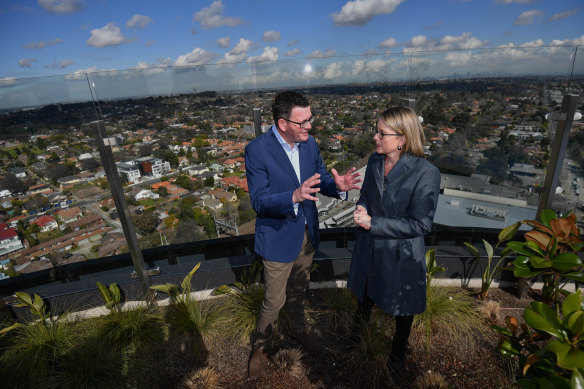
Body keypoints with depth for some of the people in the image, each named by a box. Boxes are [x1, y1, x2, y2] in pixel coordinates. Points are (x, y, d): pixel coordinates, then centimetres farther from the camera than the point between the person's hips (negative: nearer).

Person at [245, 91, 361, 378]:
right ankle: (260, 347, 42)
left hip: (307, 234, 6)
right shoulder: (257, 150, -22)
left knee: (298, 291, 27)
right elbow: (259, 201, -23)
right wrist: (294, 197, -40)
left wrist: (337, 185, -19)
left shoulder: (310, 144, -4)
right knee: (273, 301, 12)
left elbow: (320, 179, 4)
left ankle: (298, 330, 56)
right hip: (278, 238, -5)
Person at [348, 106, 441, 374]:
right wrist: (361, 209, -16)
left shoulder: (425, 173, -25)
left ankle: (399, 350, 52)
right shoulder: (375, 160, -7)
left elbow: (420, 224, -23)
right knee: (366, 289, 30)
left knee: (401, 306, 21)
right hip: (369, 248, 5)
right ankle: (363, 315, 66)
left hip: (401, 254, -4)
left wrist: (372, 223, -26)